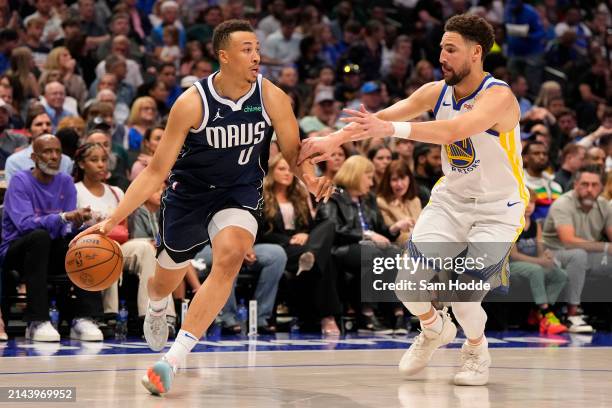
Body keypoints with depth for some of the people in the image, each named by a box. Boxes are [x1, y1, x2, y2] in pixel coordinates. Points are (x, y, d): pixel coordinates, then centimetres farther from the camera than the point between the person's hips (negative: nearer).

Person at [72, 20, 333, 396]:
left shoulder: (271, 97, -17)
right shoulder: (192, 103, -21)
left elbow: (294, 152, -4)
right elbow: (157, 170, -16)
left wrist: (311, 178, -28)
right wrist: (113, 220, -22)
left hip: (241, 193, 0)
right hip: (189, 192, 0)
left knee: (230, 256, -30)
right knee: (167, 278, 17)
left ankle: (173, 361, -29)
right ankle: (156, 309, 60)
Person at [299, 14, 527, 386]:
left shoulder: (499, 97, -22)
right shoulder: (438, 92, -2)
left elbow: (453, 130, -40)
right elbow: (380, 117, -9)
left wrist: (391, 129, -49)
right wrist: (335, 139, -24)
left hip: (497, 211, -5)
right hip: (451, 199, 5)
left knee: (462, 292, -19)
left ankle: (477, 349, 15)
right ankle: (435, 328, 23)